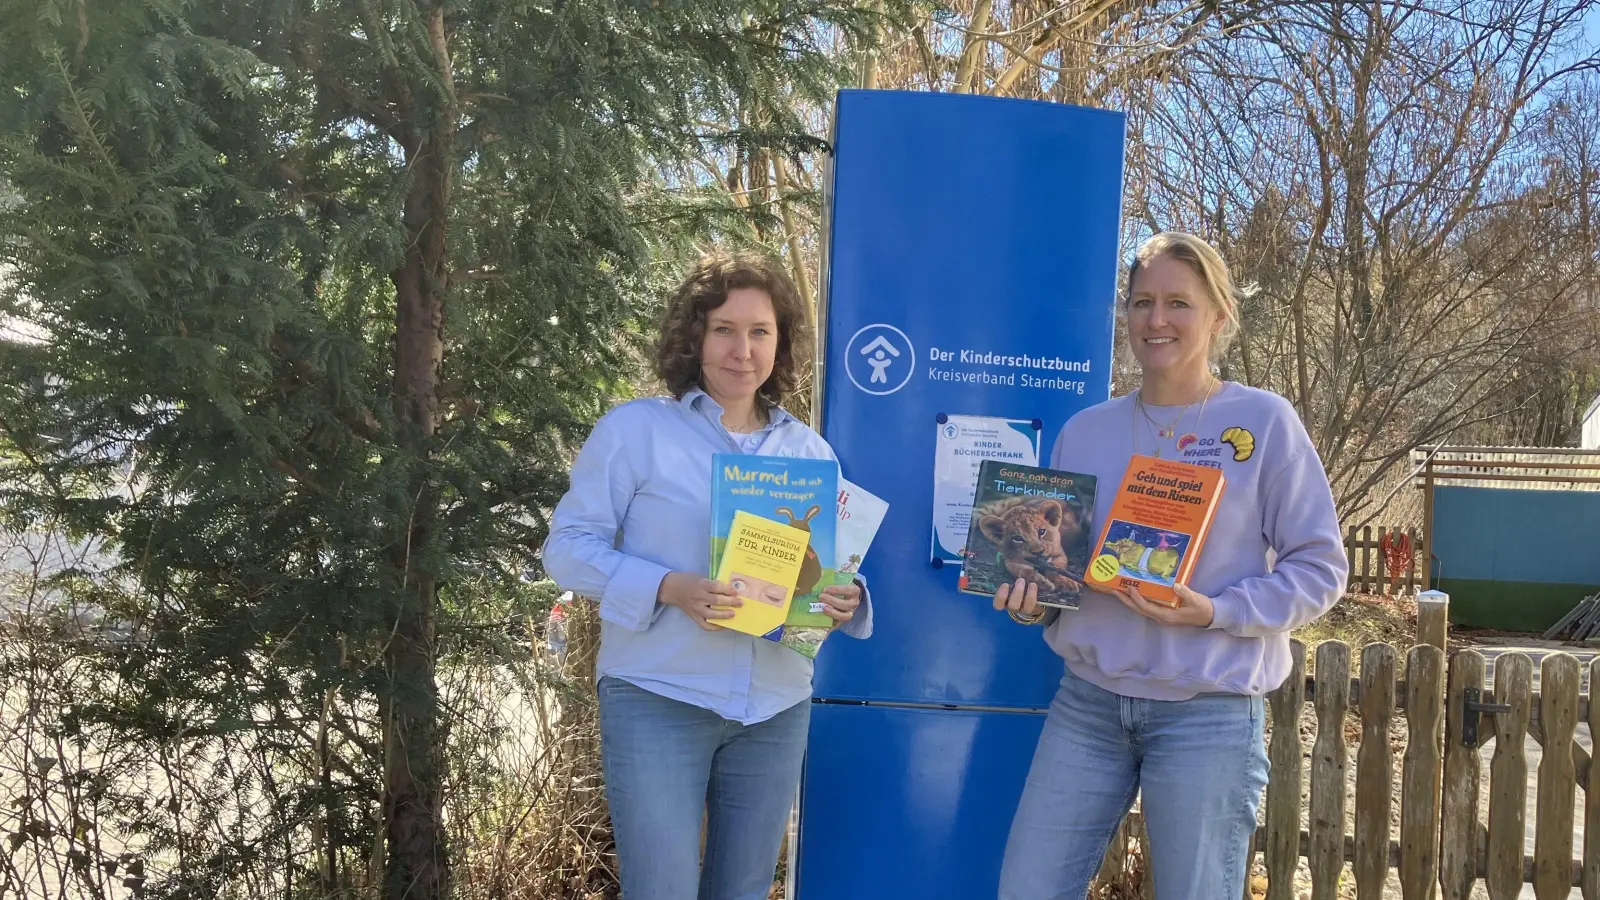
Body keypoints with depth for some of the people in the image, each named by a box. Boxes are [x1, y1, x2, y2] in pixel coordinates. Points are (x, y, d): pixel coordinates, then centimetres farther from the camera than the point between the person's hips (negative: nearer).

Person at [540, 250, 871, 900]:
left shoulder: (810, 451, 9)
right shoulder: (634, 430, -4)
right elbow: (568, 547, -6)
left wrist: (844, 599, -10)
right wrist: (668, 589, -22)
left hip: (775, 708, 5)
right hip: (658, 700, -4)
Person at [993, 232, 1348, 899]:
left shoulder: (1265, 421, -4)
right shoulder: (1084, 431, 8)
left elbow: (1319, 569, -4)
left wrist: (1214, 613, -18)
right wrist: (1028, 595, -7)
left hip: (1209, 712, -3)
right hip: (1086, 701, 4)